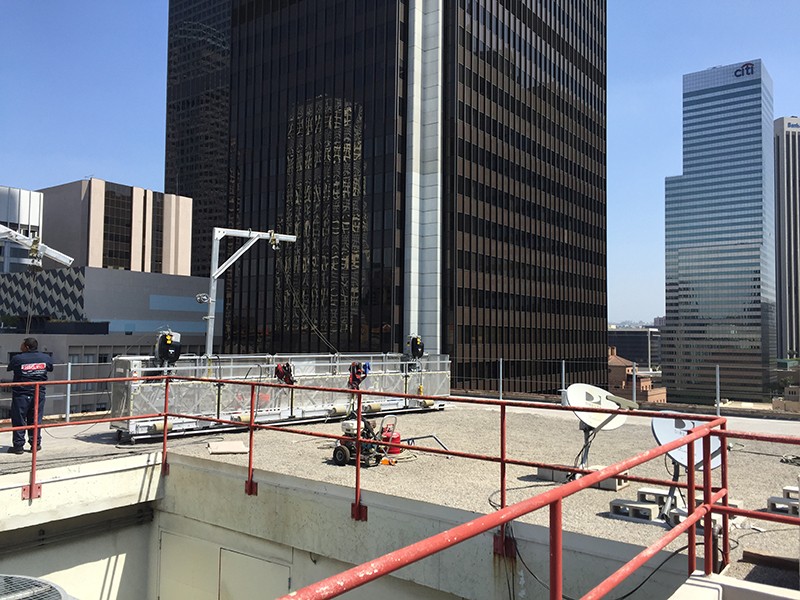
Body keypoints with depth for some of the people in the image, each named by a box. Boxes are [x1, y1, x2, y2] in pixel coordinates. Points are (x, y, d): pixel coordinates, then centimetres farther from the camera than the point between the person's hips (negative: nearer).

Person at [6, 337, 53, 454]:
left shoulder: (17, 358, -11)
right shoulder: (46, 358, 0)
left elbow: (8, 369, 6)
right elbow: (50, 368, 17)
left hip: (21, 394, -3)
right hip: (39, 394, 3)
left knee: (19, 420, 5)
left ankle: (18, 445, 7)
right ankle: (35, 444, 15)